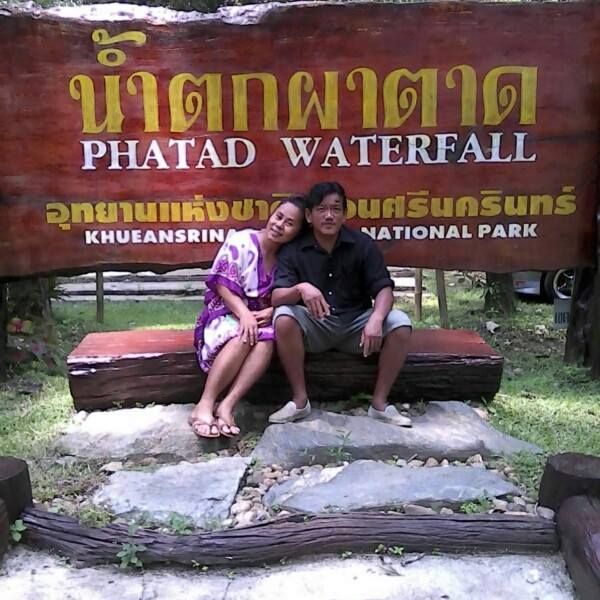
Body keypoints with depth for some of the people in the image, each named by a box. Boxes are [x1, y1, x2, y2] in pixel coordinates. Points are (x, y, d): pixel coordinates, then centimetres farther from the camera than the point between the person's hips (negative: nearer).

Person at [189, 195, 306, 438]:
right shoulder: (242, 241, -7)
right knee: (243, 336, -36)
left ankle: (227, 406, -39)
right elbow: (222, 284, -12)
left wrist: (271, 312, -18)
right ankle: (204, 406, -34)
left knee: (266, 340, -33)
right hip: (225, 316, -3)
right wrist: (244, 313, -27)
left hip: (262, 318, 3)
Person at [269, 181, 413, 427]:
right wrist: (301, 289, -39)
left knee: (400, 324, -24)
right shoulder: (293, 250, -6)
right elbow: (276, 297, -16)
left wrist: (376, 319, -31)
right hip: (314, 326, -1)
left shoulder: (363, 244, -3)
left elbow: (383, 289, -9)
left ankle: (379, 403, -11)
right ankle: (300, 401, -18)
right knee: (283, 318, -31)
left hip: (356, 323, 1)